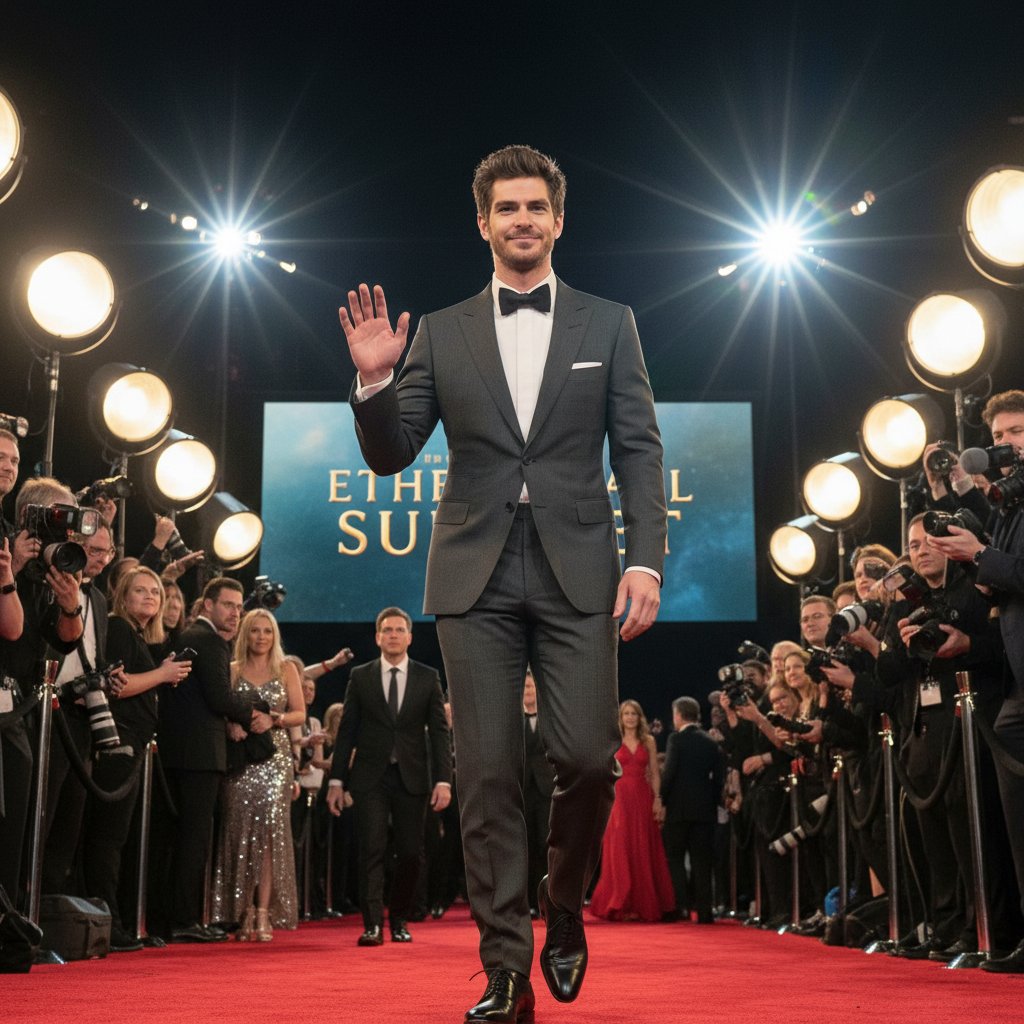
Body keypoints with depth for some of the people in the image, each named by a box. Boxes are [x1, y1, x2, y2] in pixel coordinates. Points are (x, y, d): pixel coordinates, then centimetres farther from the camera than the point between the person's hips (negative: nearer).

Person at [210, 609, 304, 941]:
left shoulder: (286, 669, 11)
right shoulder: (232, 670, 12)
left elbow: (300, 713, 7)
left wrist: (274, 718, -11)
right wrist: (230, 725, -14)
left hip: (275, 755, -1)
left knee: (269, 825, -12)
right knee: (240, 829, -3)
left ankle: (264, 913, -13)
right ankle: (244, 912, 4)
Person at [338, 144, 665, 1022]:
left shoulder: (607, 325, 10)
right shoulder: (441, 333, 11)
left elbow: (639, 451, 5)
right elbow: (390, 456, 9)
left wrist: (646, 559, -6)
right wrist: (374, 380, -9)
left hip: (577, 571, -1)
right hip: (475, 577, 1)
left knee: (587, 758, -8)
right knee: (488, 776, -1)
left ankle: (564, 913, 20)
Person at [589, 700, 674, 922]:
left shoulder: (648, 741, 9)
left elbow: (655, 774, 8)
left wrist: (657, 799, -3)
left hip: (643, 799, 1)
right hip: (620, 798, -1)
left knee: (644, 852, 2)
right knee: (620, 852, -2)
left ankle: (645, 904, 10)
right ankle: (621, 905, 2)